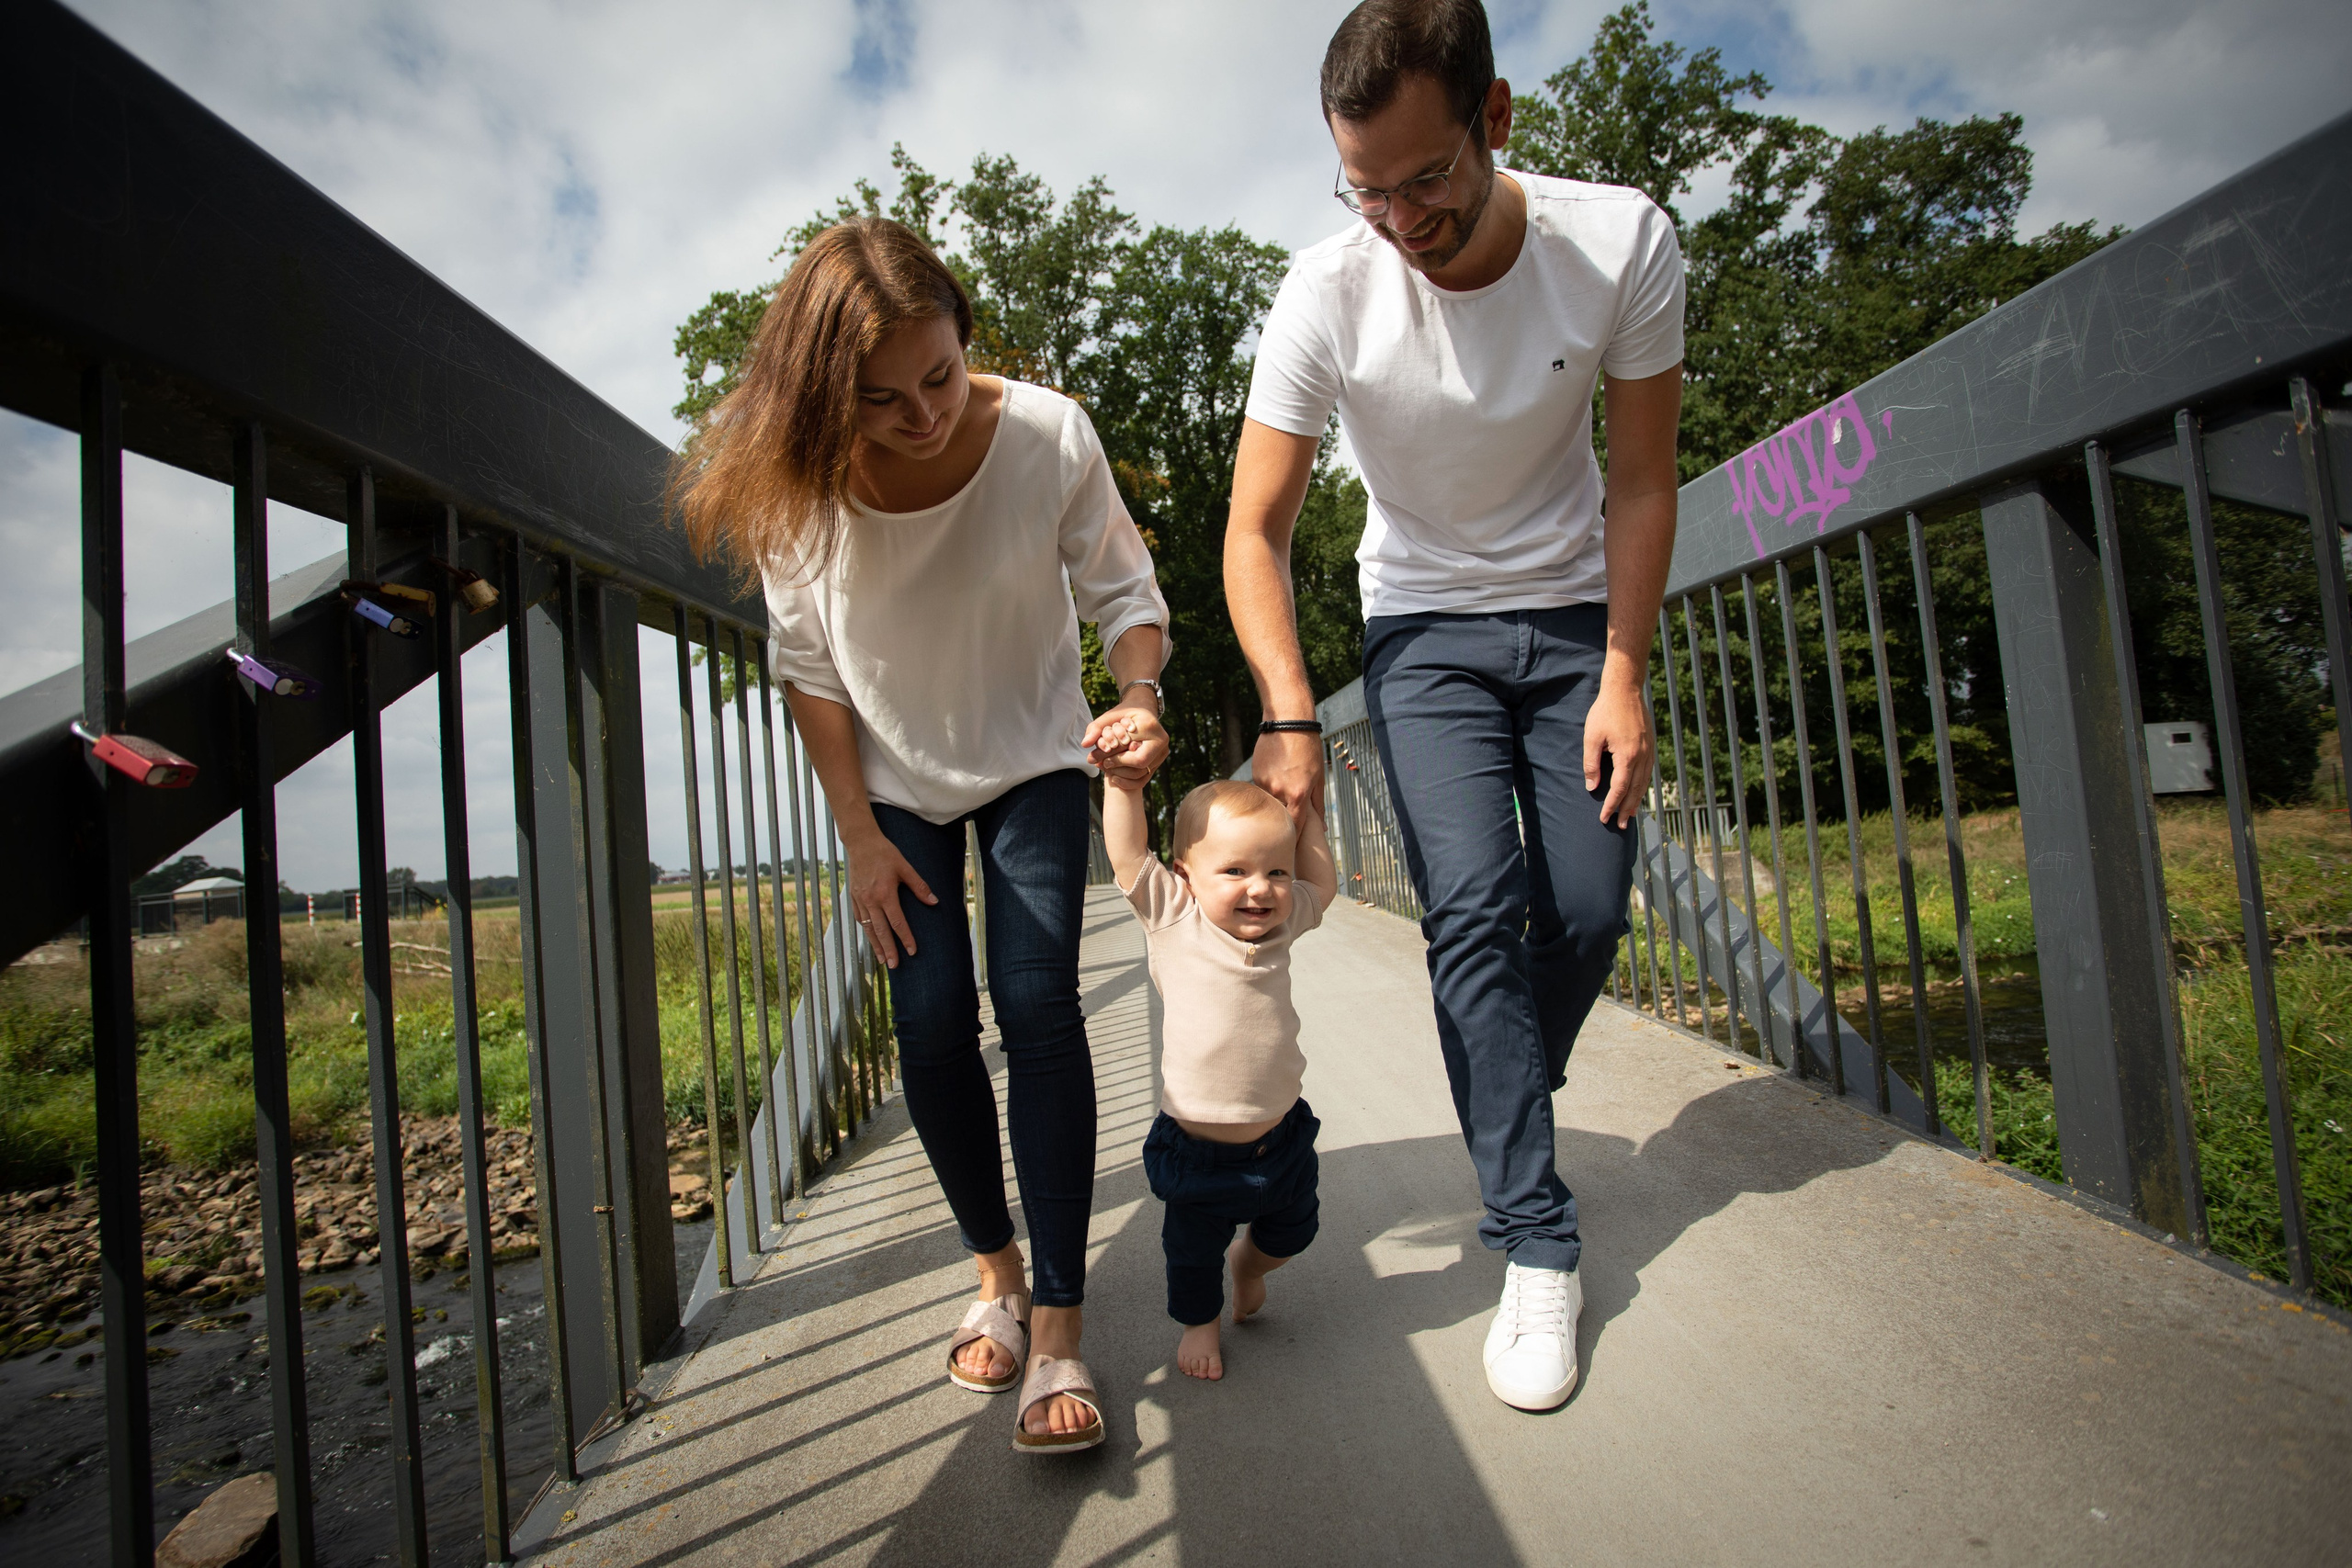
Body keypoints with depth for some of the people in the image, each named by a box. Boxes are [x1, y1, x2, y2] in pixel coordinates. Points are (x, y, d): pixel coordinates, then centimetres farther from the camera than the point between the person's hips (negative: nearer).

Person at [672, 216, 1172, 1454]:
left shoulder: (1047, 435, -23)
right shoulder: (798, 482, -19)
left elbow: (1123, 590, -12)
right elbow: (810, 669, -8)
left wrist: (1138, 695, -33)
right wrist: (860, 836, -8)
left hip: (1033, 760, -1)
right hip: (896, 782, 1)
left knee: (1036, 1002, -14)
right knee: (933, 1024, -5)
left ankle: (1058, 1323, -4)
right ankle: (995, 1266, 19)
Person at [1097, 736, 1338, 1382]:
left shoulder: (1281, 924, -5)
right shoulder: (1172, 918, -17)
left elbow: (1322, 885, 12)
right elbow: (1128, 853, -20)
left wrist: (1306, 816, 7)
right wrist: (1124, 780, -27)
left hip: (1281, 1135, 4)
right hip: (1197, 1149, -4)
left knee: (1292, 1229, 26)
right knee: (1193, 1251, 18)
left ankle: (1248, 1264, 58)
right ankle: (1200, 1321, 48)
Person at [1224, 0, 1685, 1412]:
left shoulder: (1621, 241, -17)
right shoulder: (1329, 292, -20)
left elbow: (1641, 485, -7)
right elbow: (1255, 531, -16)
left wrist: (1622, 680, -11)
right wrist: (1291, 717, -27)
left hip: (1577, 614, 2)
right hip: (1426, 630, -1)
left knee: (1590, 908, -4)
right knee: (1475, 909, -15)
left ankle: (1507, 1122, 26)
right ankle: (1539, 1241, -4)